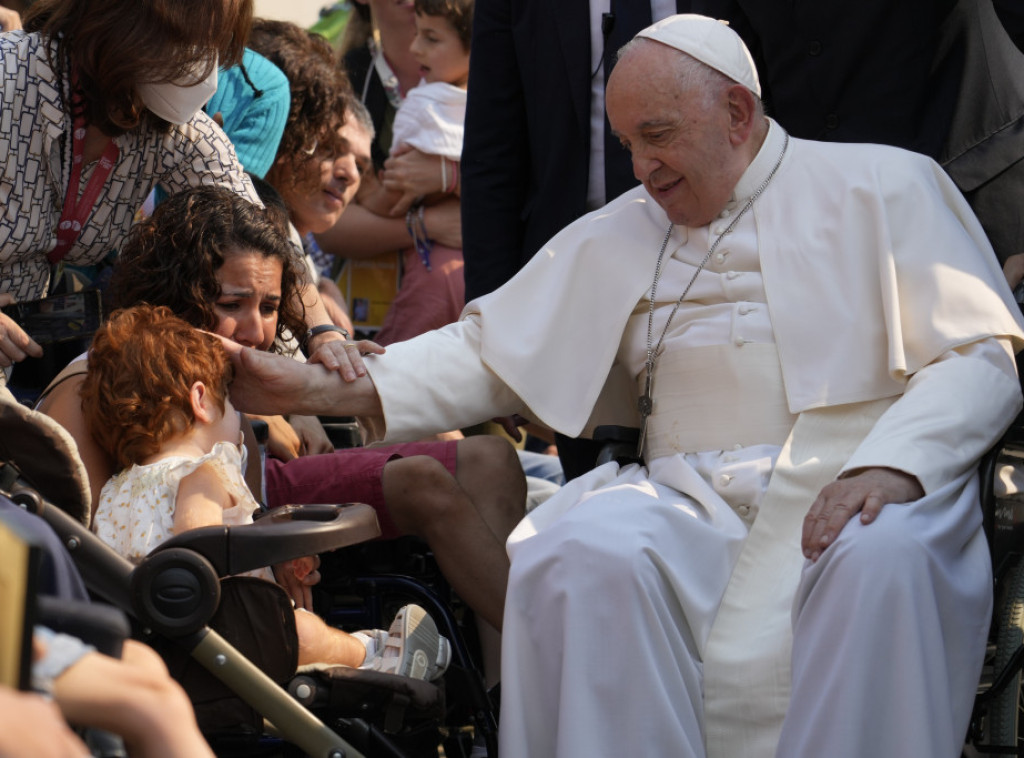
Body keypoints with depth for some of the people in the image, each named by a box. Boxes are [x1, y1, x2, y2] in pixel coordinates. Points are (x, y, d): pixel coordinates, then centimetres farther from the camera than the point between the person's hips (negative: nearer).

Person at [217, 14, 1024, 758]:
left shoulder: (882, 187, 10)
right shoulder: (617, 238, 22)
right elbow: (488, 352, 21)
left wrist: (889, 467, -16)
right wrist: (324, 389, 8)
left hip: (859, 488, -3)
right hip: (698, 498, 3)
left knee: (882, 558, -38)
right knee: (588, 555, -30)